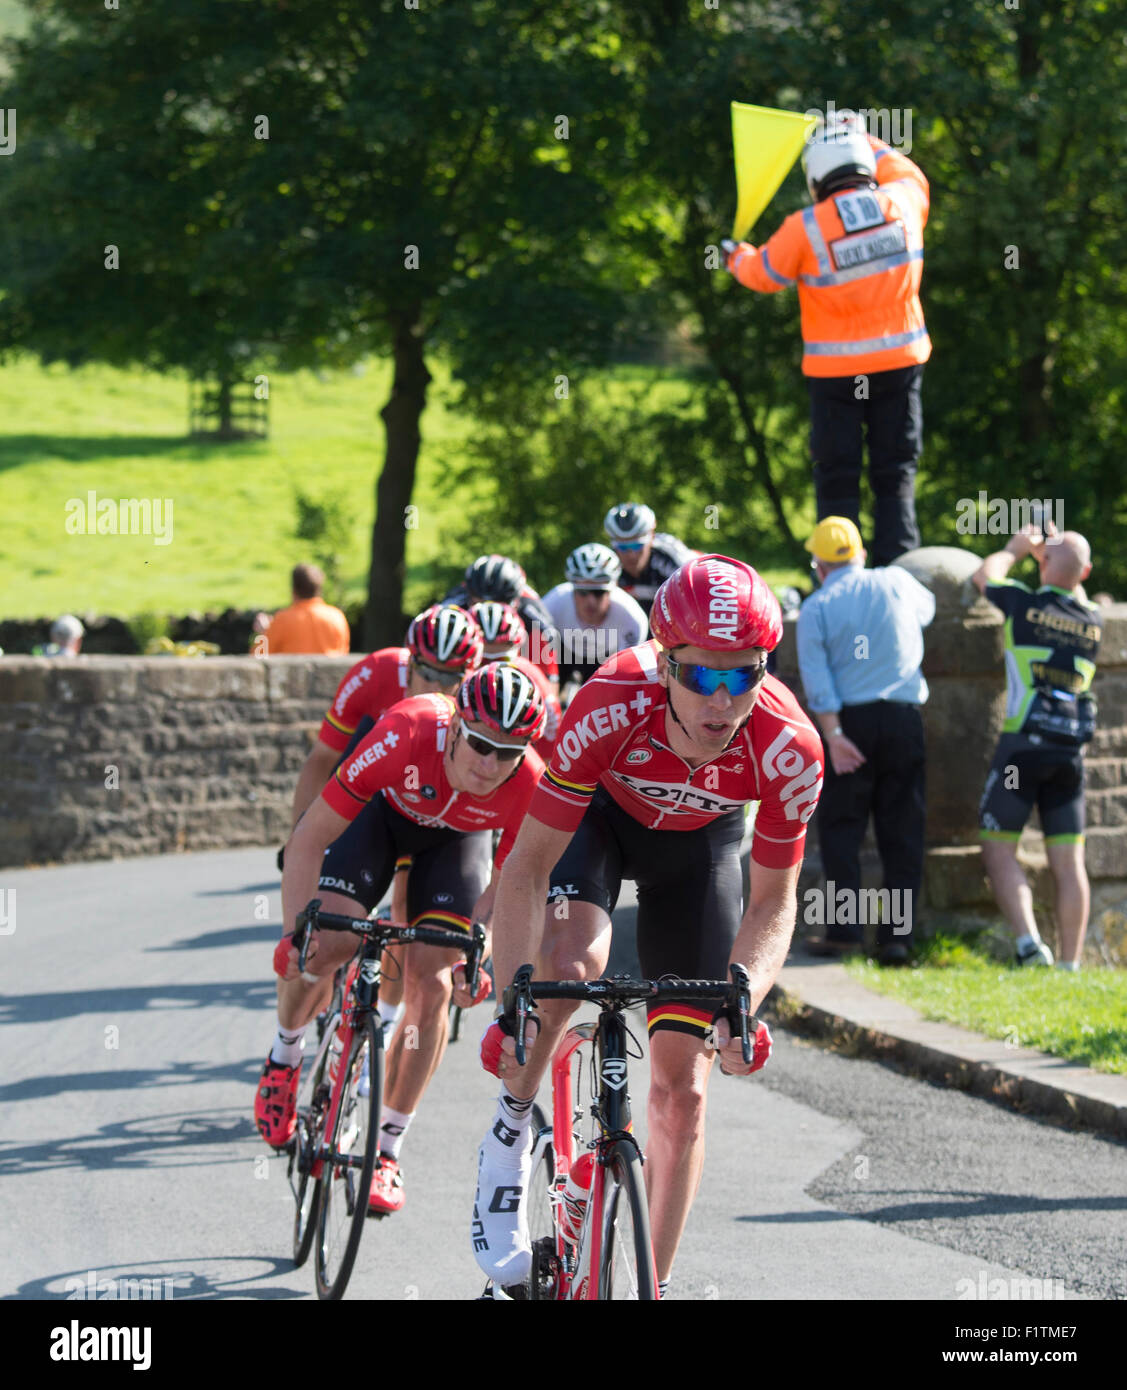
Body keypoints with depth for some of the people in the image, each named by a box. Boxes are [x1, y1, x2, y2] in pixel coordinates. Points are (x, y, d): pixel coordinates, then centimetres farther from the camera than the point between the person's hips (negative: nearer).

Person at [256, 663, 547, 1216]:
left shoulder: (529, 786, -35)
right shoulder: (405, 735, -42)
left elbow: (503, 887, -16)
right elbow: (310, 838, -33)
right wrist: (295, 931, -40)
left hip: (458, 837, 1)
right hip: (383, 810, -1)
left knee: (431, 986, -11)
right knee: (322, 949, -19)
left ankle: (386, 1149, 3)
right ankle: (285, 1055, 14)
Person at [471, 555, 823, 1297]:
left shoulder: (789, 751, -35)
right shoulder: (612, 707, -40)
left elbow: (774, 902, -21)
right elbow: (528, 867, -33)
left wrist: (744, 1000, -39)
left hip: (700, 842, 2)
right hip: (598, 814, -1)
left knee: (683, 1087, -2)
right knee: (572, 961, -35)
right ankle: (510, 1140, -10)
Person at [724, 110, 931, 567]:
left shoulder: (805, 228, -13)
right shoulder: (903, 203, -5)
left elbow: (764, 274, 3)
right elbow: (908, 174, 21)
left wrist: (738, 257, 25)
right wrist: (866, 140, 33)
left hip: (835, 373, -2)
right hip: (900, 359, 2)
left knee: (837, 480, 6)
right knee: (895, 477, 8)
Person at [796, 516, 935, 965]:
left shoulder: (815, 608, 1)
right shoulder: (896, 583, 6)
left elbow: (816, 677, -8)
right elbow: (927, 607, 29)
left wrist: (834, 735, -11)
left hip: (851, 722, -2)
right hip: (904, 718, 2)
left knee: (841, 828, 4)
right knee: (902, 831, 4)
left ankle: (844, 929, -5)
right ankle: (897, 934, 0)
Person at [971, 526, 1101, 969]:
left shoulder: (1026, 604, -5)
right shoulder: (1092, 620, 7)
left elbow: (984, 575, 17)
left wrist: (1016, 548, 33)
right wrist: (1056, 553, 40)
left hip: (1024, 744, -4)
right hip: (1071, 750, 4)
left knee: (998, 849, 2)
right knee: (1068, 861, 4)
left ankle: (1028, 942, -16)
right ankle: (1070, 964, 2)